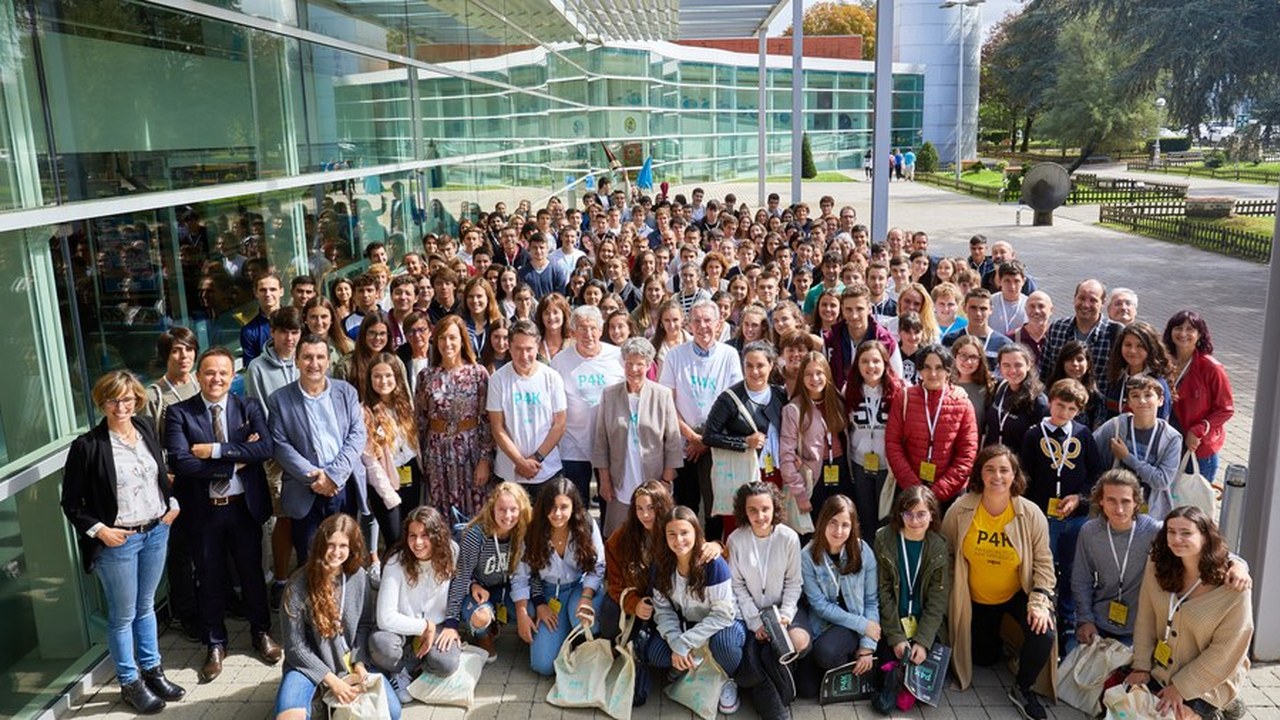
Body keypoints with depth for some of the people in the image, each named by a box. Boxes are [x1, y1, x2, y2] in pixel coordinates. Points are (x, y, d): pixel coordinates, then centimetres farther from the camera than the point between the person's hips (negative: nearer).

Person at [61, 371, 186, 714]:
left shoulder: (146, 427, -1)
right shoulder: (88, 446, -16)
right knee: (123, 616, 10)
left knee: (146, 606, 21)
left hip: (156, 531, 5)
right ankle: (130, 683, 26)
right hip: (117, 541, -5)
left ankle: (152, 671, 36)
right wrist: (99, 530, -17)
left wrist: (172, 502, 7)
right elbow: (71, 502, -8)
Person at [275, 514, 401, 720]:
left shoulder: (359, 576, -7)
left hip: (349, 660, 3)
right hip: (310, 663, -3)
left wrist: (359, 662, -9)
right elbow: (295, 647, -11)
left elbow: (364, 625, 6)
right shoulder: (299, 585, -16)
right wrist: (331, 680, -15)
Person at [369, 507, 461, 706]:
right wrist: (425, 627, -18)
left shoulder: (451, 552, -12)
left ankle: (403, 671, 1)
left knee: (446, 664, -30)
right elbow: (386, 618, -24)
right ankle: (398, 674, -1)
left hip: (436, 627, 2)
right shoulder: (396, 563, -20)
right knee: (381, 643, -36)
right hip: (402, 629, -1)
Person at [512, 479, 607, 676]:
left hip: (582, 587, -1)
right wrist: (522, 615, -14)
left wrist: (586, 597, -24)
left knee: (581, 616, -38)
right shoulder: (533, 532, -14)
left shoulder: (587, 526, -15)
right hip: (549, 594, 1)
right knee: (544, 664, -13)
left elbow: (597, 568, -9)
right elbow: (520, 577, -8)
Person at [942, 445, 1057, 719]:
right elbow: (945, 553, -5)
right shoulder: (960, 510, -18)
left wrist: (1040, 602, -22)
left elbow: (1043, 563, -12)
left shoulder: (1031, 514, -18)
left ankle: (1022, 690, 3)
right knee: (984, 658, 13)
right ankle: (995, 637, 50)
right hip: (975, 599, 1)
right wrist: (950, 595, -4)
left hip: (1018, 594, -1)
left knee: (1044, 636, -26)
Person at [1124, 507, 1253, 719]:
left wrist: (1180, 687, -15)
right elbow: (1145, 621, -3)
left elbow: (1224, 652, -16)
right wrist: (1141, 667, -7)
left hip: (1207, 684, -4)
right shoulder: (1158, 567, -10)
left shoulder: (1232, 587, -21)